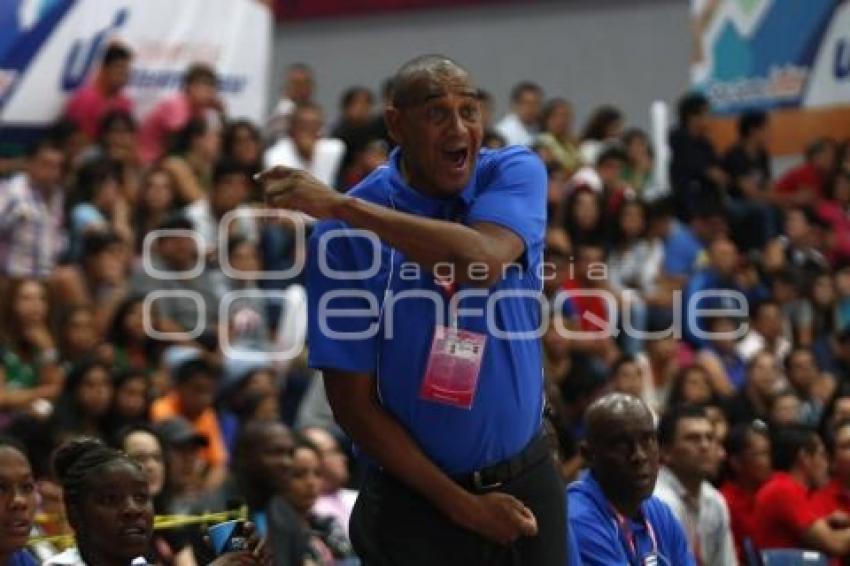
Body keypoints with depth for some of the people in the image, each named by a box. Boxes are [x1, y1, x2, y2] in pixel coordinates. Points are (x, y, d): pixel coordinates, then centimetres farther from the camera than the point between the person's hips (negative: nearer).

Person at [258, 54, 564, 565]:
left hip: (527, 478, 2)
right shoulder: (343, 235, -12)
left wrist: (346, 207, -31)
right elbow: (352, 400, -10)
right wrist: (462, 505, -12)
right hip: (418, 498, -2)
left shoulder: (516, 174, -6)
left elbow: (484, 260, -29)